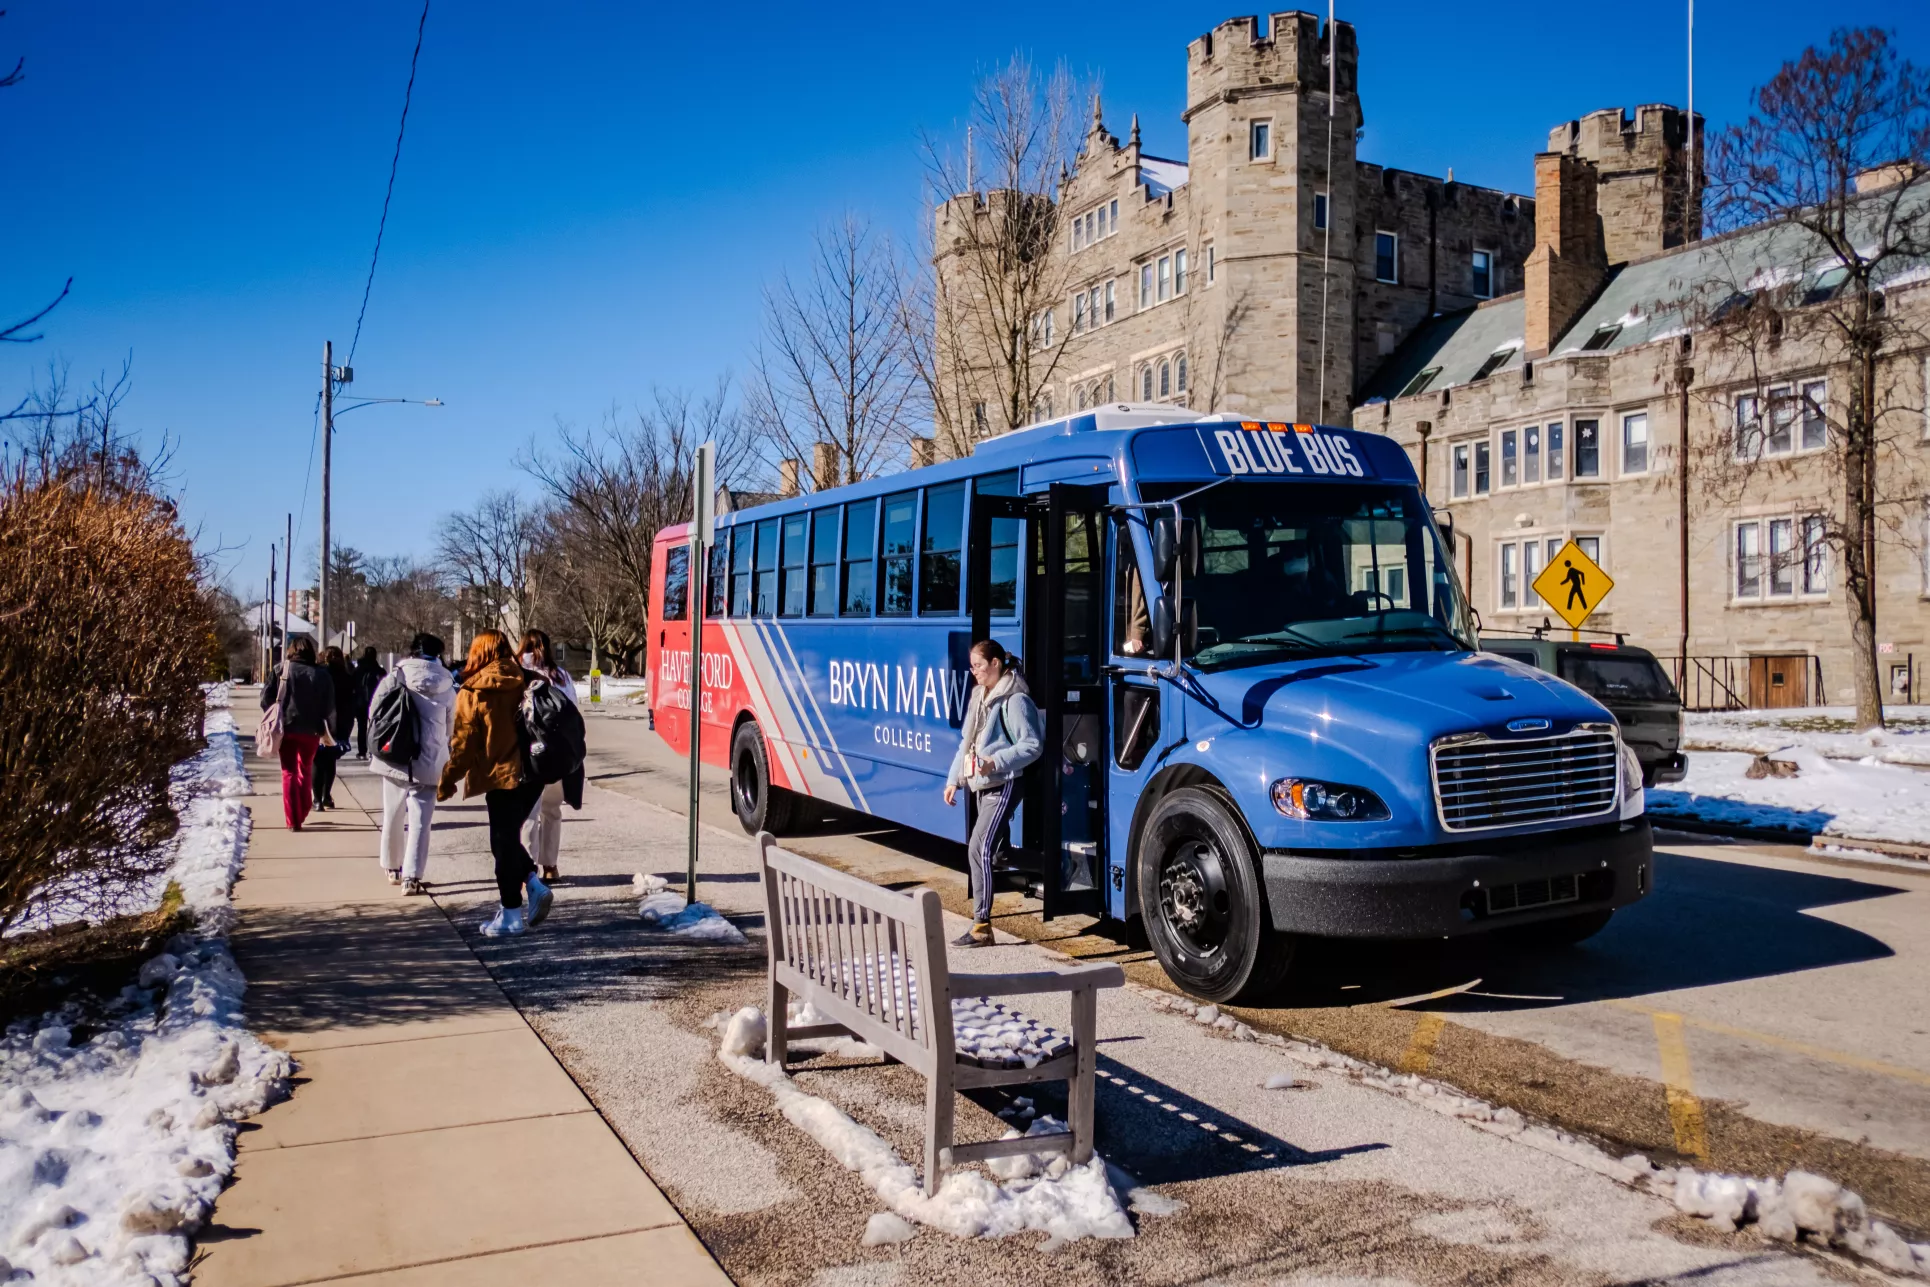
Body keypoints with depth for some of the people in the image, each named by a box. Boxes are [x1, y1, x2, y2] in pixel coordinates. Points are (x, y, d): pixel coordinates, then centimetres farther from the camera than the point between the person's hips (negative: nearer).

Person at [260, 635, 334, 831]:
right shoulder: (322, 675, -1)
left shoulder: (280, 670, -3)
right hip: (311, 730, 1)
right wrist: (324, 728, 6)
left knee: (289, 773, 5)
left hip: (286, 728, -1)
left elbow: (266, 698, -5)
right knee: (305, 772, 19)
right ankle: (301, 815, 24)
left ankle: (293, 820, -2)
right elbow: (329, 707, -2)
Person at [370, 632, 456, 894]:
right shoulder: (446, 686, 0)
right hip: (429, 762, -1)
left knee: (393, 815, 16)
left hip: (395, 757, 1)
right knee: (420, 820, 0)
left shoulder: (395, 677, -3)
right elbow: (451, 726, 5)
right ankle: (411, 876, -8)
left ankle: (392, 867, 31)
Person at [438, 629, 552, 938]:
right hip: (533, 773, 5)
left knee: (504, 843, 5)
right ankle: (534, 884, 5)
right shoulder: (526, 684, 2)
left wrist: (448, 780, 2)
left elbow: (464, 743, -9)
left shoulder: (472, 693, -9)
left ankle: (511, 914, 10)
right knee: (509, 837, 21)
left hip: (501, 776, -5)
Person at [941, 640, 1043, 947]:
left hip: (1003, 785, -9)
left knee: (979, 849, -14)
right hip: (982, 785, 9)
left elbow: (1032, 745, -17)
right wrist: (954, 779, 13)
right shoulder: (980, 697, 15)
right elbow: (967, 742, 18)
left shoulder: (1014, 700, -13)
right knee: (993, 847, 13)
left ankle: (981, 926, -11)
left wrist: (996, 761, -27)